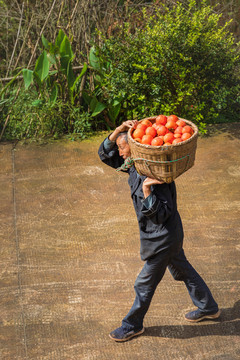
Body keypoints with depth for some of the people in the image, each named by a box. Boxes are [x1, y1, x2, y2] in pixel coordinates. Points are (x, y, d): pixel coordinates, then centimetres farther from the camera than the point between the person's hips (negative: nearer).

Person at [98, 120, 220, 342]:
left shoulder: (157, 175, -30)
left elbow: (160, 215, -30)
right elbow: (106, 155, 2)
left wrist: (147, 190, -43)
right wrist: (119, 130, -14)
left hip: (163, 239, -9)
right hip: (167, 236, 10)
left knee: (145, 284, 8)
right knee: (183, 270, 25)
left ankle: (133, 325, 28)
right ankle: (208, 308, 43)